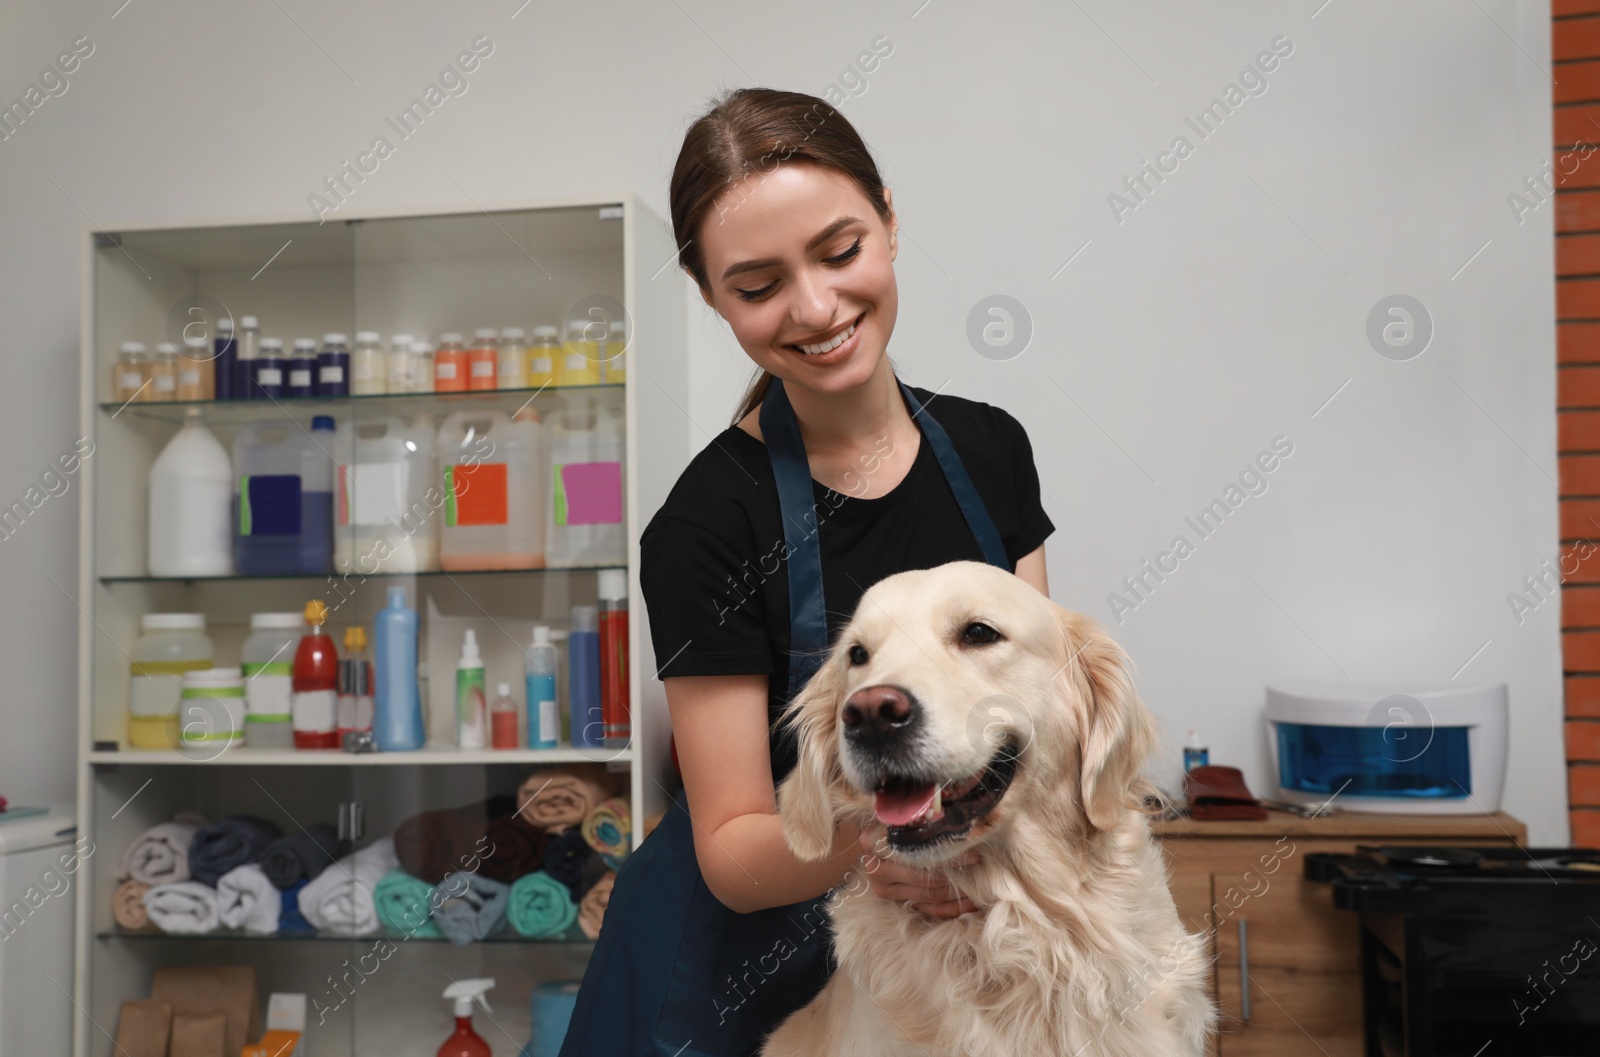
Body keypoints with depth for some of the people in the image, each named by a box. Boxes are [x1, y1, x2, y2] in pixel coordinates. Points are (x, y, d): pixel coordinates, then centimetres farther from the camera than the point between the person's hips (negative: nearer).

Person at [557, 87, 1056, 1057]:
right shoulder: (709, 522, -21)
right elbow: (731, 851, -18)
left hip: (952, 933, 4)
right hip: (741, 970, -4)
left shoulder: (990, 448, -7)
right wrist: (856, 843, -38)